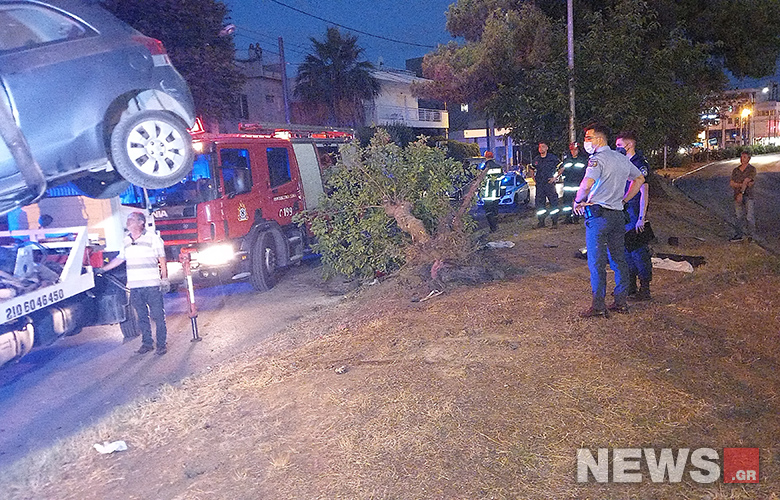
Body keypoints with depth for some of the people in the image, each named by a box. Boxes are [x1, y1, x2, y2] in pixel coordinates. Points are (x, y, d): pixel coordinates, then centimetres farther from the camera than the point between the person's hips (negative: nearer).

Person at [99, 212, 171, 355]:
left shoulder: (152, 237, 0)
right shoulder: (126, 240, 14)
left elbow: (162, 260, -1)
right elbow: (120, 258, 25)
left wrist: (164, 279, -6)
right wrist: (102, 269, 23)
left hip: (152, 285, -5)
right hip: (134, 286, 5)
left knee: (158, 316, -3)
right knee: (142, 317, 9)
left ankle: (162, 344, 6)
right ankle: (147, 343, 19)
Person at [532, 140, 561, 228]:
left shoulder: (552, 158, -1)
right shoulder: (536, 159, 12)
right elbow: (532, 170, 28)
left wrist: (555, 177, -5)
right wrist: (534, 178, 12)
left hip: (549, 184, -4)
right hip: (539, 185, 4)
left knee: (553, 203, -3)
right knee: (539, 204, 6)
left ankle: (555, 222, 3)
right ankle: (541, 222, 15)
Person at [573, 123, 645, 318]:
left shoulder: (597, 159, -11)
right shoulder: (622, 159, 14)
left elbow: (587, 184, -26)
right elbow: (640, 179, 26)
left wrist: (577, 202, -10)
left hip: (598, 214, -8)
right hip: (618, 214, 8)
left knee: (596, 262, -4)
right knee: (618, 259, 13)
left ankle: (598, 306, -3)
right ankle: (621, 302, 18)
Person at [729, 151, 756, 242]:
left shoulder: (752, 169, -4)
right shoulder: (735, 170, 11)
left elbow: (746, 181, -15)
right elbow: (731, 183, 1)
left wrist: (741, 193, -24)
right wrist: (742, 184, -15)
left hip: (748, 195, -4)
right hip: (737, 195, 4)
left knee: (749, 216, -3)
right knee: (739, 216, 9)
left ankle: (751, 235, 12)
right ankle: (740, 235, 16)